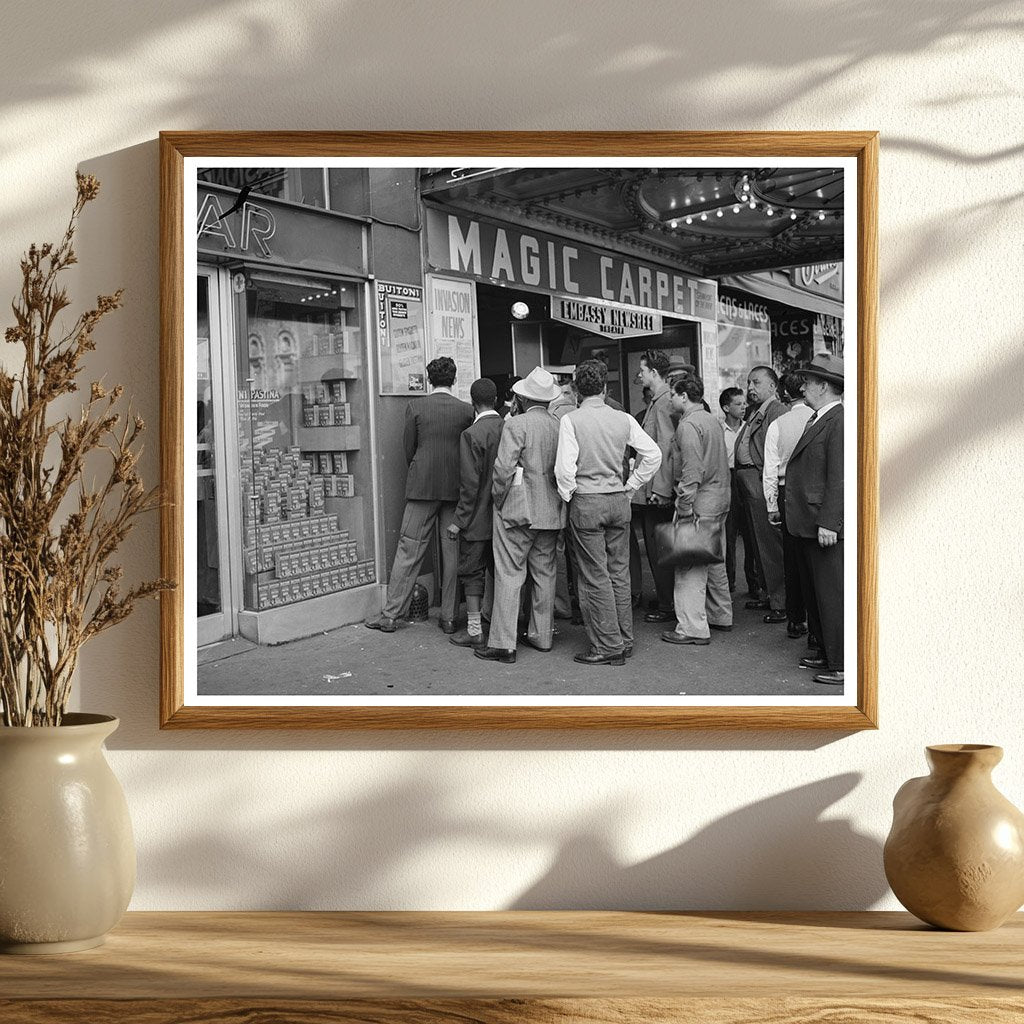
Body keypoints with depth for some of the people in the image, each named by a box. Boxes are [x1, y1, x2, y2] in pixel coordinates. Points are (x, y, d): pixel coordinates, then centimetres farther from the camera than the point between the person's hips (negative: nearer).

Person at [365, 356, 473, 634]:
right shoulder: (466, 410, 0)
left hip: (422, 486, -2)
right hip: (456, 487, 2)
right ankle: (449, 617, 10)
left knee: (409, 551, 2)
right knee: (452, 551, 7)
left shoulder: (415, 407, -4)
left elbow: (409, 451, 1)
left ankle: (390, 615, 4)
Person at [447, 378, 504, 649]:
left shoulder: (472, 434, -17)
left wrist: (459, 521, -11)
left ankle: (474, 631, 4)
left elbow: (470, 484, -18)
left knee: (472, 572, 3)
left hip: (478, 518, -6)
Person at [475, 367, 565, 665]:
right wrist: (558, 498, 16)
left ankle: (503, 644, -4)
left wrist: (498, 498, -5)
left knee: (509, 574, -3)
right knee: (544, 574, 14)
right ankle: (541, 636, 22)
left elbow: (504, 468, -19)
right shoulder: (560, 426, 3)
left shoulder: (516, 424, -13)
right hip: (551, 510, 6)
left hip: (518, 509, -6)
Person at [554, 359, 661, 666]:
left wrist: (567, 496, 1)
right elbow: (653, 454, 1)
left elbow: (565, 467, -16)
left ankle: (607, 645, 2)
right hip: (618, 502, 4)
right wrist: (630, 487, 10)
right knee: (619, 573, 12)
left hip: (586, 502, -4)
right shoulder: (623, 419, 2)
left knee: (595, 577, 0)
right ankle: (624, 640, 18)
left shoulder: (570, 420, -10)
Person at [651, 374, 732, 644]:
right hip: (719, 501, 10)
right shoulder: (713, 422, 15)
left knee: (689, 566, -6)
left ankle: (693, 628, -7)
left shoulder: (688, 425, -14)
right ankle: (721, 616, 29)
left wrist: (685, 509, -19)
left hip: (699, 503, -10)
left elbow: (692, 471, -21)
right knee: (715, 562, 19)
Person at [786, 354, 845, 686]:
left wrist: (828, 523, -24)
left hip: (826, 529, -11)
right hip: (807, 524, 11)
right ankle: (826, 652, 29)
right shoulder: (817, 420, 16)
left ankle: (842, 665, 1)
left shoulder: (839, 422, -16)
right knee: (813, 593, 18)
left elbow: (839, 478, -21)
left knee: (832, 596, -5)